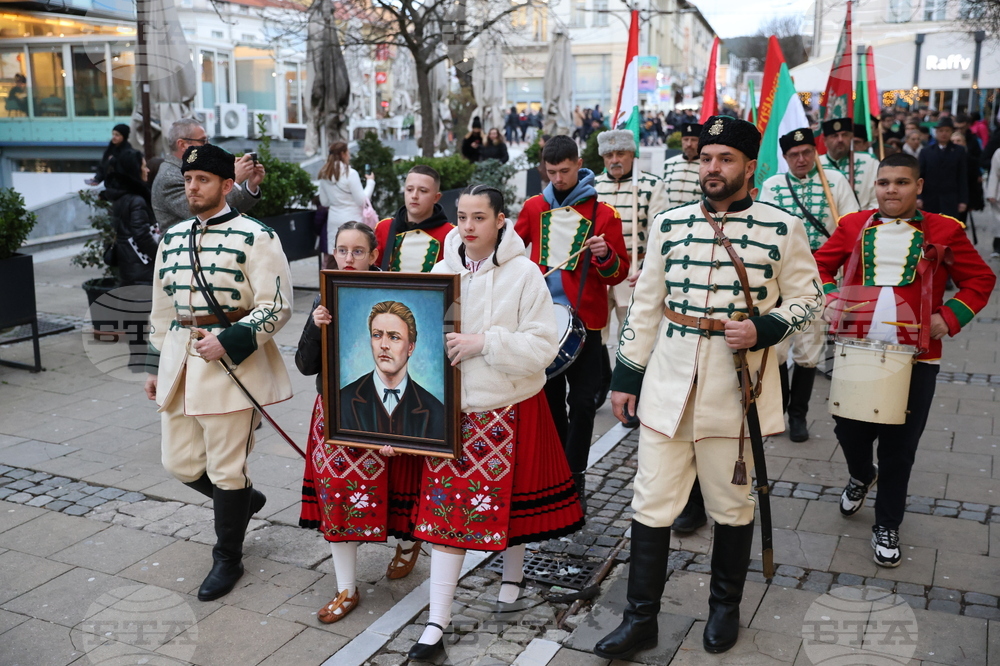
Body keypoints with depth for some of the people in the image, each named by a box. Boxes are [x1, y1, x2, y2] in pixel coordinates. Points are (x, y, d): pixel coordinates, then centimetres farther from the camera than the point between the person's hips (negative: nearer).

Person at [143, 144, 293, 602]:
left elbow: (276, 307, -13)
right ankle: (245, 498, 40)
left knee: (226, 468, 2)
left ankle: (227, 559, 21)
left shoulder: (255, 237, -8)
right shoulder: (172, 239, 12)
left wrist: (228, 343, -22)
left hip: (232, 362, -7)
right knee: (181, 462, 12)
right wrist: (155, 366, 18)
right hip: (179, 362, 7)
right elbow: (162, 309, 19)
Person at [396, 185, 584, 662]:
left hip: (508, 408, -2)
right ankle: (437, 624, 9)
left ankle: (512, 575, 43)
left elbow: (542, 348, -15)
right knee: (446, 506, 3)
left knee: (507, 495, 13)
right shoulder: (442, 272, 2)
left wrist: (483, 342, -24)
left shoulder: (524, 275, -10)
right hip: (451, 407, 3)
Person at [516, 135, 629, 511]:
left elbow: (619, 273, -2)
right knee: (550, 395, 13)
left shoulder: (603, 214, -4)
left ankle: (574, 475, 13)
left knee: (582, 399, 0)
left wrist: (605, 256, -22)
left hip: (584, 320, -3)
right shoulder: (534, 208, 6)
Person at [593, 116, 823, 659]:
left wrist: (763, 329, -15)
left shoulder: (782, 228, -2)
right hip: (668, 382, 2)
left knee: (732, 503, 13)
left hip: (736, 385, -2)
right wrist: (626, 376, 8)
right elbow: (645, 305, 9)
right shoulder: (669, 223, 6)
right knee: (652, 504, 5)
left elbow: (807, 298, 4)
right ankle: (640, 618, 18)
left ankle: (725, 607, 35)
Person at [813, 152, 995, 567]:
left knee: (899, 447, 5)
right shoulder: (853, 226, 6)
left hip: (915, 357, -2)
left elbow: (981, 279, 6)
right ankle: (861, 476, 45)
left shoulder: (944, 232, 0)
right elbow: (820, 264, 13)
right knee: (849, 429, 10)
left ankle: (887, 526, 23)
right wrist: (830, 298, -5)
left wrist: (950, 316, -8)